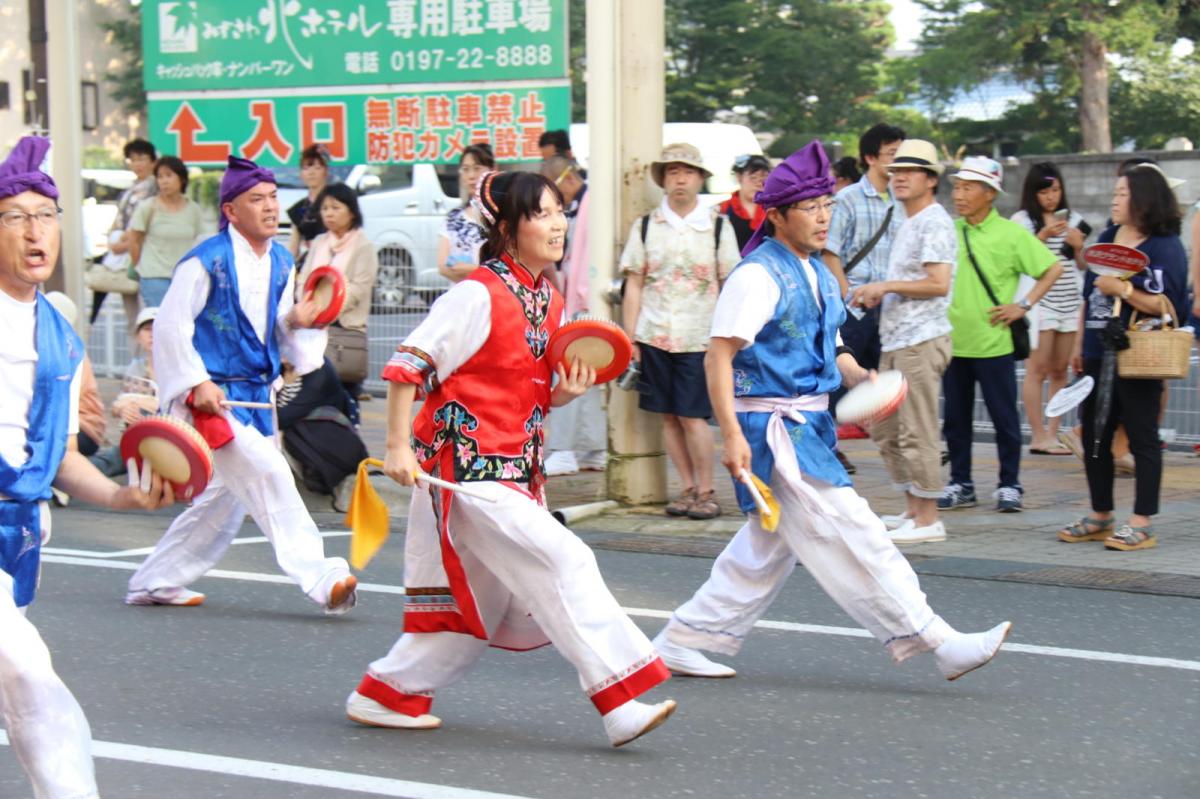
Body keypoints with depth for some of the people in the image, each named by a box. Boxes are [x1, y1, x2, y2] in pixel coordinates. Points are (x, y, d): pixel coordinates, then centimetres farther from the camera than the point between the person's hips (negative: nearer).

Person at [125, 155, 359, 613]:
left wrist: (296, 322, -8)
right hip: (210, 395, -9)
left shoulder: (281, 263, 8)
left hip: (255, 396, 9)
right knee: (266, 473, -19)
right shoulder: (207, 261, -14)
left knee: (226, 498, 15)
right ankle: (319, 578, -19)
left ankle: (154, 582, 29)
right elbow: (170, 325, -13)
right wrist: (198, 383, -19)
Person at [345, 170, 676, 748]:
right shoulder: (479, 294, -14)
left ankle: (385, 695, 27)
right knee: (562, 562, -16)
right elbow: (407, 365, -14)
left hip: (514, 469, 9)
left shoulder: (550, 301, 11)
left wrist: (567, 392, -1)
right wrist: (398, 446, -17)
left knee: (483, 600, 14)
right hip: (468, 463, -9)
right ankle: (622, 702, -16)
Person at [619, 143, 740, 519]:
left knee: (693, 416, -7)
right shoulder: (645, 227, 8)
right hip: (653, 336, 2)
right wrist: (629, 339, 2)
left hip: (699, 338, -2)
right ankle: (688, 488, 15)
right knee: (668, 416, 4)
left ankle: (706, 491, 4)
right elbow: (633, 285, 9)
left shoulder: (717, 226, 5)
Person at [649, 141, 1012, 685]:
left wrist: (856, 375, 1)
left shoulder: (817, 273, 14)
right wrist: (732, 436, -25)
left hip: (806, 425, 10)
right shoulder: (757, 276, -14)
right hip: (771, 424, -10)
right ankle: (937, 643, -6)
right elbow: (718, 357, -18)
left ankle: (682, 642, 24)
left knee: (768, 546, 15)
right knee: (851, 536, -8)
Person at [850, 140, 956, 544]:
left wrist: (886, 286, -16)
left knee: (917, 433, -8)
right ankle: (913, 509, 22)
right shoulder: (906, 223, 20)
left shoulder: (935, 222, -10)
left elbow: (938, 283, -20)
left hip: (921, 342, -11)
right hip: (895, 341, 11)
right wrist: (878, 295, 12)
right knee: (885, 428, 14)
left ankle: (928, 519, -3)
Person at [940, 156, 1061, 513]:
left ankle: (1009, 485, 12)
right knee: (956, 417, 9)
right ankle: (960, 485, 19)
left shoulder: (1010, 233, -5)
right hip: (953, 342, 4)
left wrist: (1024, 305, -9)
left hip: (993, 343, -4)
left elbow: (1052, 268, -2)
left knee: (1004, 417, 3)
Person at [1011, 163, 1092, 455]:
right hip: (1038, 299, -5)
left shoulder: (1072, 220, 16)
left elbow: (1083, 266, 19)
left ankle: (1052, 434, 6)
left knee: (1059, 370, 3)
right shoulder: (1022, 220, 1)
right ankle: (1038, 436, -6)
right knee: (1038, 370, -8)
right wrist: (1043, 236, -13)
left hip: (1070, 301, 5)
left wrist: (1079, 246, -1)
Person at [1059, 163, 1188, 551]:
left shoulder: (1165, 248, -9)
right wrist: (1080, 345, 19)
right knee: (1093, 435, 12)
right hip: (1098, 355, 8)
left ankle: (1142, 523, 1)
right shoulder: (1107, 238, 14)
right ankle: (1100, 517, 23)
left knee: (1141, 438, -2)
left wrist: (1122, 289, -23)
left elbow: (1166, 306, -18)